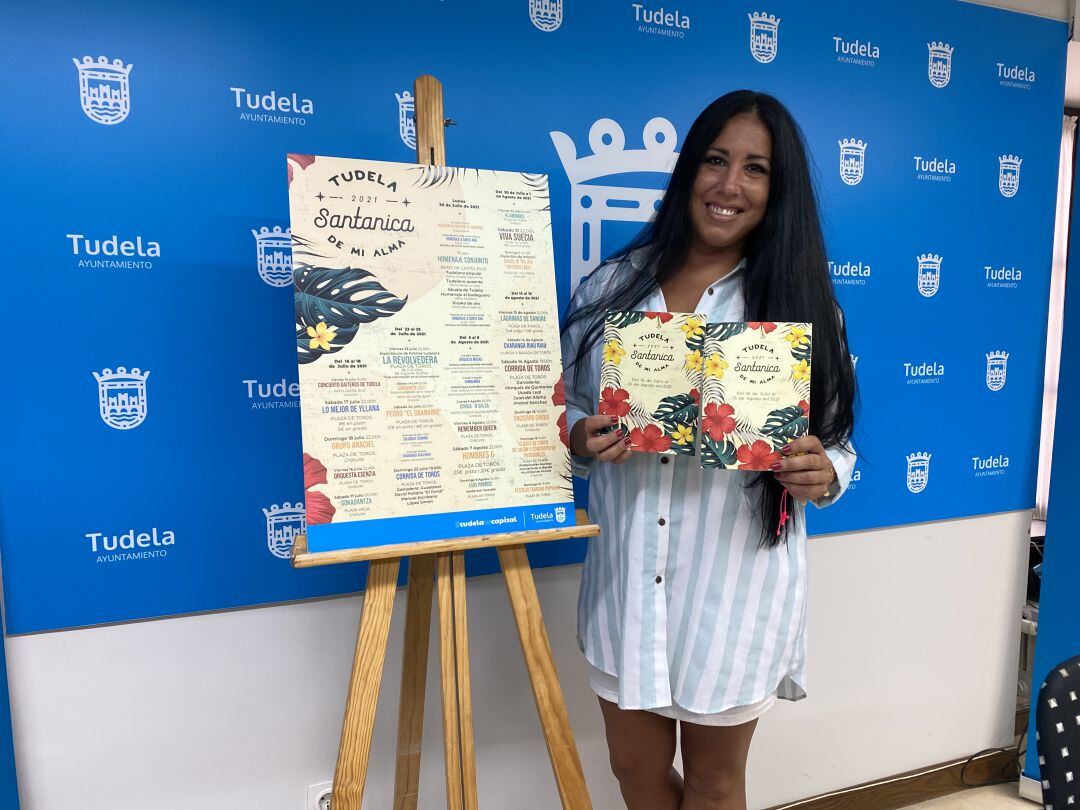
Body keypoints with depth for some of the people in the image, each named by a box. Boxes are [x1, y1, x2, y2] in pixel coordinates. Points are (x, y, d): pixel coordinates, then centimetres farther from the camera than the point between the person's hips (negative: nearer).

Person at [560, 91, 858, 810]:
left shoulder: (802, 302, -4)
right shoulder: (611, 286, -1)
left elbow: (838, 446, 0)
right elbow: (567, 407, 7)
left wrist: (821, 475, -21)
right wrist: (581, 436, -14)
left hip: (738, 581, -1)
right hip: (624, 577, 2)